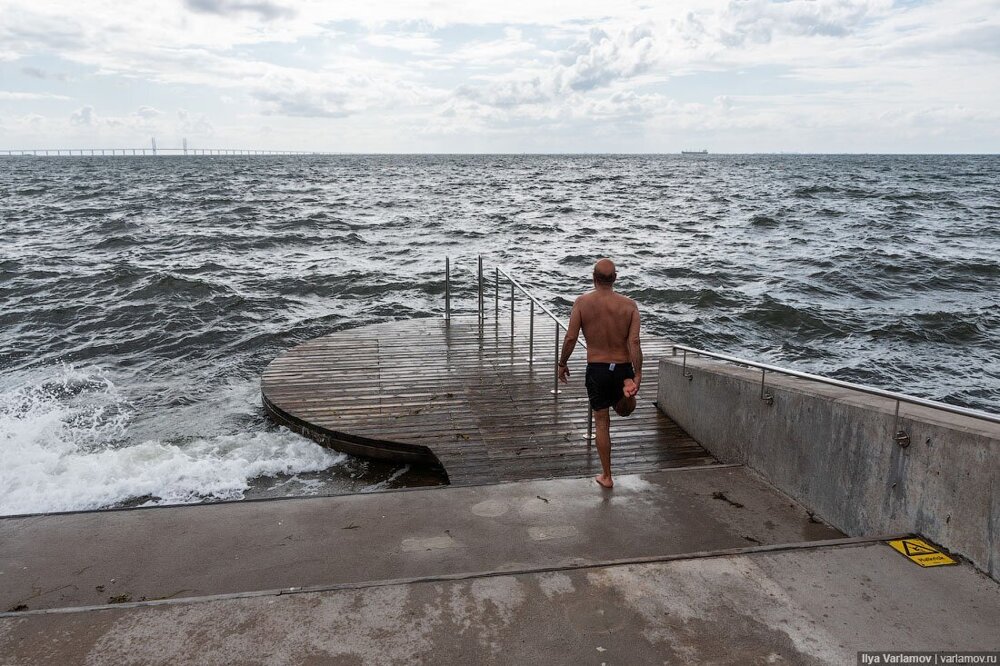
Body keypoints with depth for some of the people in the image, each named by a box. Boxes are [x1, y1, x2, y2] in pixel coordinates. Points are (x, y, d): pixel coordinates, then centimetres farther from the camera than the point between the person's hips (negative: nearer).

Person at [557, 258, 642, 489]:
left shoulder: (582, 302, -7)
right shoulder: (629, 305, -5)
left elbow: (570, 338, -9)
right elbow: (634, 342, -12)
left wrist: (562, 363, 6)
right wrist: (638, 374, -10)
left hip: (596, 369, -1)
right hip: (623, 368, 1)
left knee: (602, 422, 10)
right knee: (624, 410, 28)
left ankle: (606, 476, 16)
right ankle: (627, 391, -10)